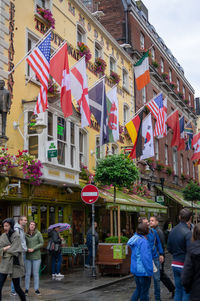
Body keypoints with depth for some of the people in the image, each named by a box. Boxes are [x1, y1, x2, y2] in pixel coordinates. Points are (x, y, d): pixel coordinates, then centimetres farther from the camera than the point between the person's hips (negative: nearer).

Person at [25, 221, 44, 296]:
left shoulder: (38, 233, -2)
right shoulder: (26, 235, 4)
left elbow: (42, 243, -3)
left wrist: (33, 249, -13)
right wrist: (27, 249, -12)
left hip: (36, 256, -1)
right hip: (28, 257, 2)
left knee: (36, 273, 3)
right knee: (27, 273, 4)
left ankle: (36, 289, 13)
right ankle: (26, 289, 14)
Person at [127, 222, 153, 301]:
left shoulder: (135, 238, 4)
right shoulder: (144, 242, -22)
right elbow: (145, 258, -23)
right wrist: (149, 272, -16)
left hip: (135, 269, 8)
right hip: (143, 271, -8)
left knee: (138, 289, 22)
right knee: (144, 291, 7)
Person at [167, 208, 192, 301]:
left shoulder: (172, 231, 6)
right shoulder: (187, 232, -18)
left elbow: (169, 248, 12)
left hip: (175, 264, 7)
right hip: (184, 265, -7)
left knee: (178, 290, 16)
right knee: (186, 291, 2)